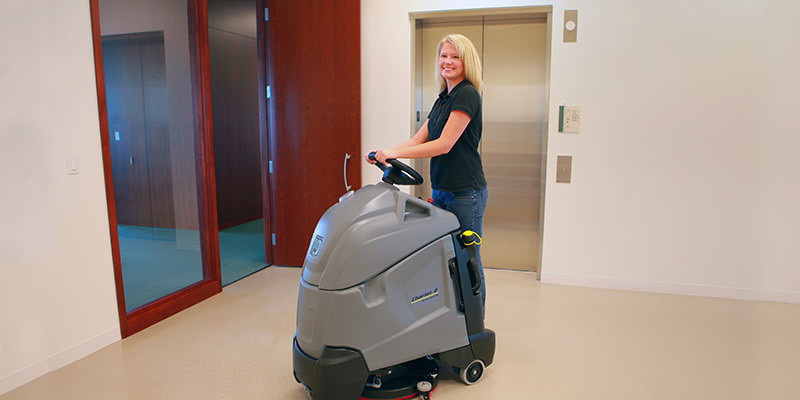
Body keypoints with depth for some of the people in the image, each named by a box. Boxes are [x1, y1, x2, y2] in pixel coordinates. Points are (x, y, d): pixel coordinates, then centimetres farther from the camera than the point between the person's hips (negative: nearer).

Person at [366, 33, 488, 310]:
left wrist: (393, 152, -24)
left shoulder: (467, 95, -13)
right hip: (441, 191, 9)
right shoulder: (442, 99, 15)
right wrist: (384, 153, -7)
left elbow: (444, 144, -21)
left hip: (466, 192, -9)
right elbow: (418, 141, 9)